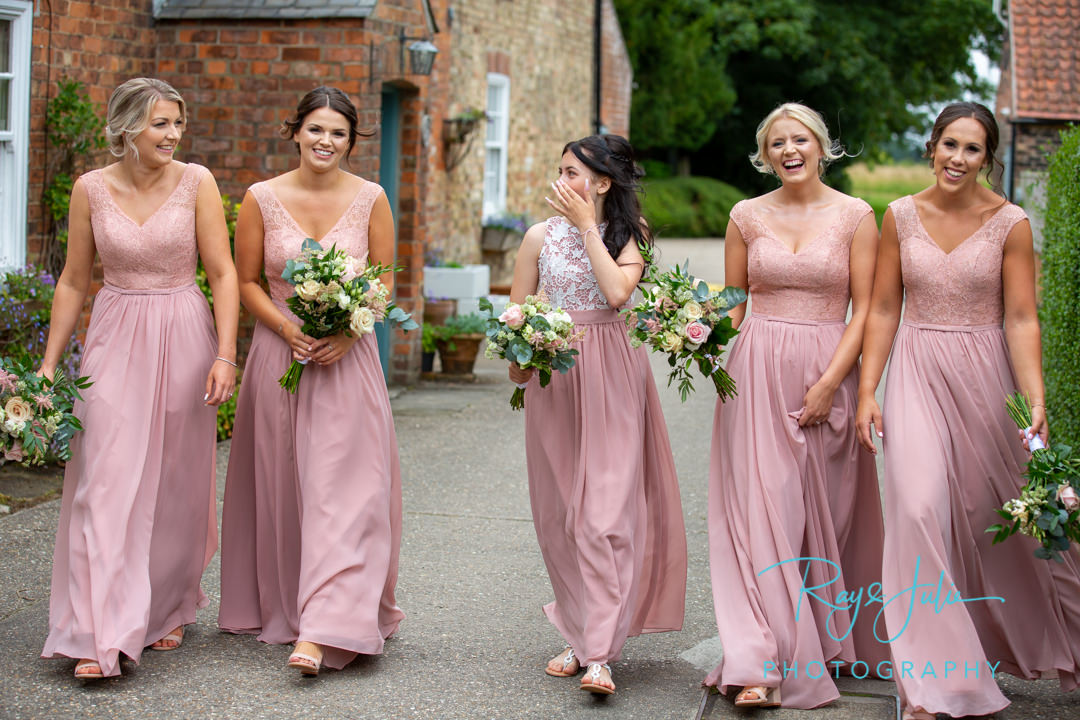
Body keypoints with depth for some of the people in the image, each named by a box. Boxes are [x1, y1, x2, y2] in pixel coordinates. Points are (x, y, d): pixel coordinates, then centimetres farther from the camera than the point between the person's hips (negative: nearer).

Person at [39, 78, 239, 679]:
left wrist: (225, 355, -13)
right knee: (107, 484, -8)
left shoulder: (196, 182, -3)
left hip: (182, 338, 0)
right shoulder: (91, 189, 0)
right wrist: (49, 364, 6)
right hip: (115, 340, 0)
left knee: (176, 486, 8)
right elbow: (74, 282, 7)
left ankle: (168, 610, 28)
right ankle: (101, 635, -8)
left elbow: (223, 273, -4)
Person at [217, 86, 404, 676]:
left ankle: (322, 630, -13)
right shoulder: (262, 199, -1)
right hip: (280, 354, 1)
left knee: (341, 487, -9)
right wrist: (288, 329, -12)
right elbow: (246, 282, 4)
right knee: (282, 486, 7)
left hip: (347, 357, -1)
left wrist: (346, 332, -12)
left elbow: (385, 283, 4)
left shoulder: (370, 199, 0)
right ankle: (282, 609, 23)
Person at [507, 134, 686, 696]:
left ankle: (600, 654, -11)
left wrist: (587, 226, -12)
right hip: (552, 376, 3)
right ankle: (579, 635, 19)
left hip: (611, 380, -2)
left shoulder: (629, 235, 2)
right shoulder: (541, 235, 6)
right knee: (559, 512, 6)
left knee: (606, 512, -10)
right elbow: (516, 311, 8)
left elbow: (617, 291, -15)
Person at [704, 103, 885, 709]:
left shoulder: (855, 216, 1)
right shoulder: (747, 216, 7)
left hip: (829, 371, -1)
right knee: (762, 510, -6)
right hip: (759, 375, 1)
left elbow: (865, 310, -2)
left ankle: (827, 644, 19)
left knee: (825, 514, 5)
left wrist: (828, 382, -11)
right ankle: (765, 663, -8)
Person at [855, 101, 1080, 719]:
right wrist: (867, 391, -2)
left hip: (984, 374, -1)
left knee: (1000, 513, 8)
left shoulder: (1010, 223, -4)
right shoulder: (901, 217, 2)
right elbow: (884, 310, 5)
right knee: (920, 507, -13)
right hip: (918, 373, 1)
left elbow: (1022, 320, -7)